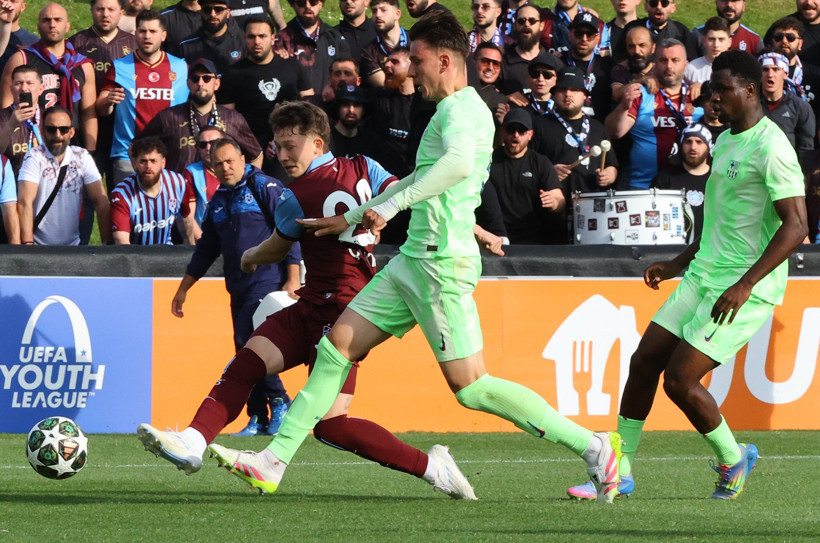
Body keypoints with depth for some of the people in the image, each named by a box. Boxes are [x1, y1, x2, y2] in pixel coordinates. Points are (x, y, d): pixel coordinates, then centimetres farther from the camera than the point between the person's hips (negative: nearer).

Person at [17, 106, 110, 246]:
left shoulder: (82, 157, 5)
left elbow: (100, 201, 3)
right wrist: (28, 245, -21)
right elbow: (25, 202, -13)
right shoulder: (34, 157, -5)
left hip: (72, 245, 2)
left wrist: (106, 242, -5)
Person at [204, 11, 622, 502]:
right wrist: (350, 219, 39)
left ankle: (593, 446, -5)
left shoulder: (463, 109, -12)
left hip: (443, 261, -10)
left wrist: (391, 205, -35)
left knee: (470, 387, -11)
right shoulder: (451, 111, 20)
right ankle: (272, 463, 8)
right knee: (336, 347, 7)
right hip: (414, 259, 10)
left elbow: (459, 163, -36)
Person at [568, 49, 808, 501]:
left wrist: (745, 284, -26)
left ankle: (732, 459, 10)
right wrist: (678, 263, 22)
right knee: (644, 361, 3)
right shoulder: (725, 141, 14)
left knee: (680, 379, -13)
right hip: (703, 277, 9)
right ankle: (619, 470, 11)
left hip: (747, 290, -9)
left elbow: (796, 225, -22)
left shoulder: (770, 148, -16)